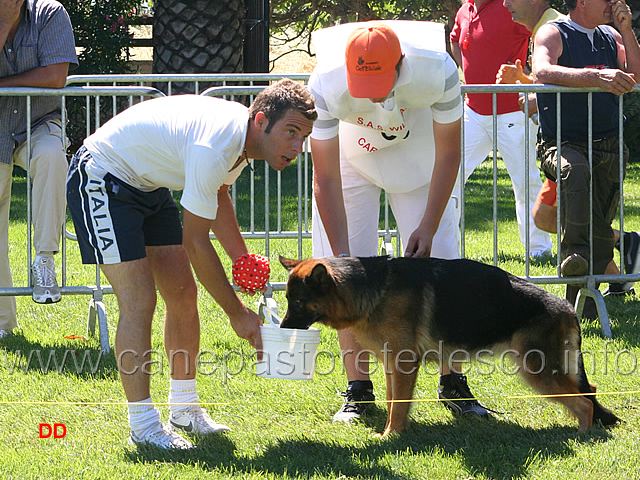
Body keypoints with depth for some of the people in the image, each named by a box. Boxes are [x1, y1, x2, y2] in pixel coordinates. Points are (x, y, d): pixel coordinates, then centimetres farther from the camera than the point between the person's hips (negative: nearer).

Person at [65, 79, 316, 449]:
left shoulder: (244, 136, -6)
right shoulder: (214, 147, -35)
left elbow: (218, 197, 15)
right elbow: (195, 240, -29)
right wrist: (237, 314, -22)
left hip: (147, 183, 10)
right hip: (100, 179, -10)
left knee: (183, 294, 6)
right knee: (139, 302, -15)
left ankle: (185, 408, 17)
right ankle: (142, 424, -8)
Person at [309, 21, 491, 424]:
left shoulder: (438, 70, -35)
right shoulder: (326, 85, -36)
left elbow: (448, 153, -17)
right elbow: (326, 179, -28)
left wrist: (428, 226, -19)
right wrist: (342, 256, -32)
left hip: (418, 158, 1)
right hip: (350, 159, 0)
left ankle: (453, 384, 6)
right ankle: (359, 389, 3)